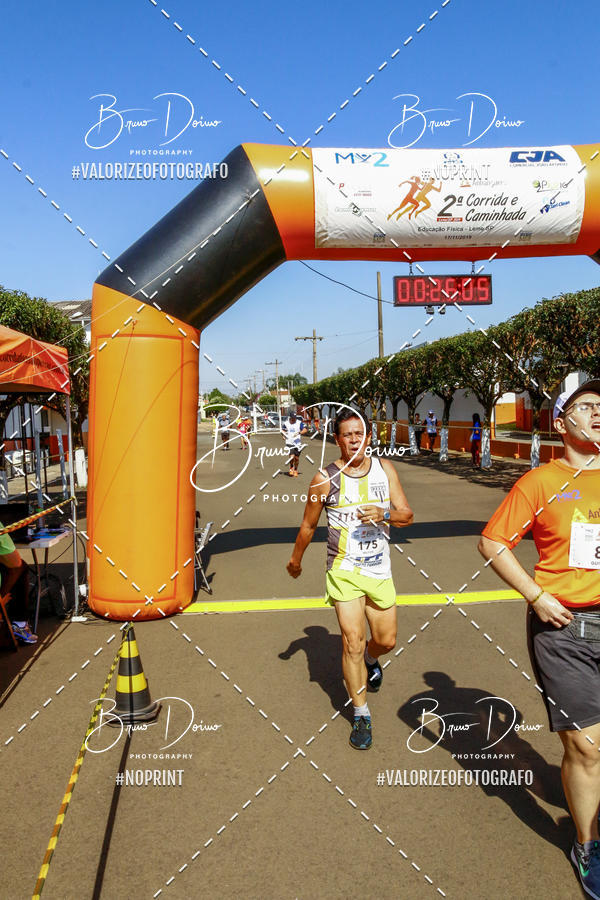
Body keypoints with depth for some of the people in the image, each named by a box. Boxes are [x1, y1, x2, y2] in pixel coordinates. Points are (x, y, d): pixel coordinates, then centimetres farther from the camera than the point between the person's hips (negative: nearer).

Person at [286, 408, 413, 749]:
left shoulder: (384, 468, -2)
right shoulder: (326, 478, -11)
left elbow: (407, 515, -3)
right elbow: (309, 525, 3)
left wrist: (384, 514, -24)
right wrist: (296, 560, 13)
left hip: (380, 570, 3)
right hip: (344, 571, -3)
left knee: (387, 640, 13)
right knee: (352, 642, -7)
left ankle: (370, 660, 50)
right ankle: (361, 715, 13)